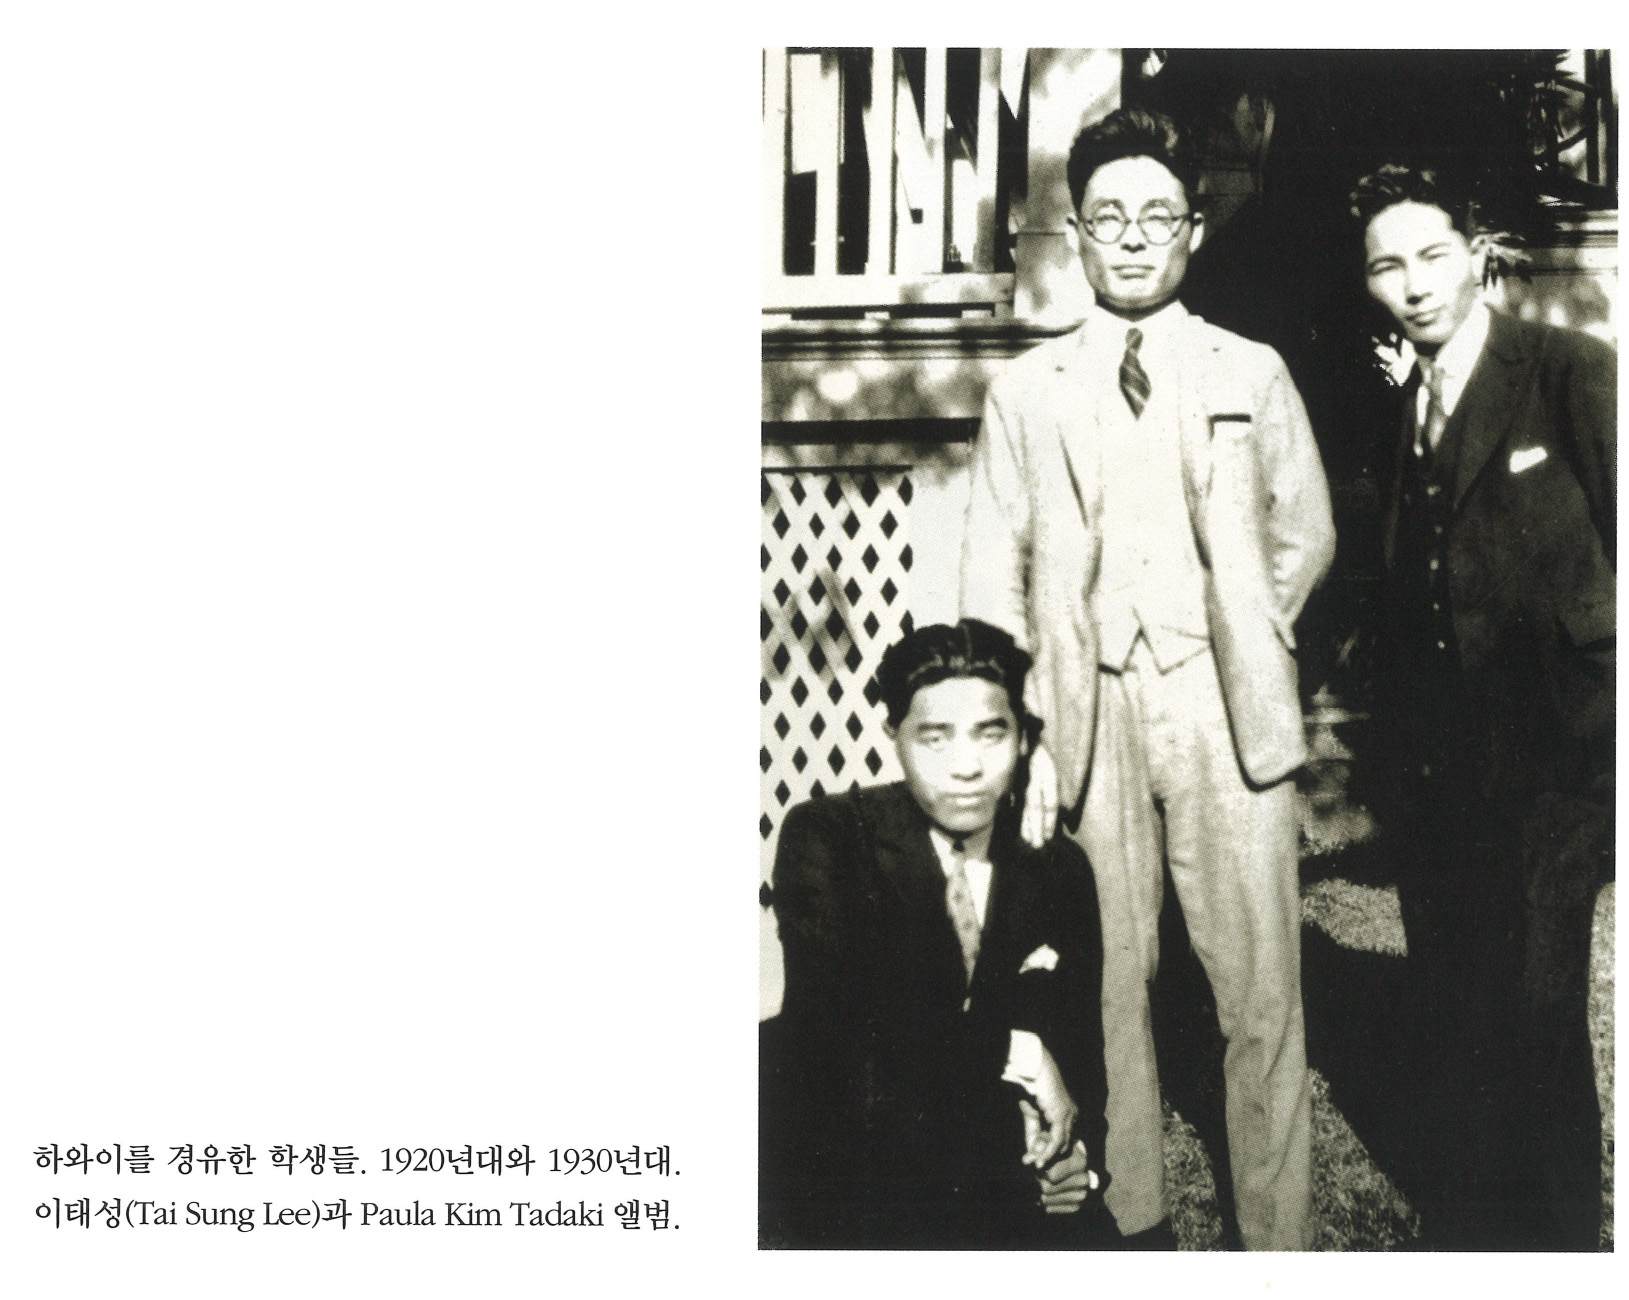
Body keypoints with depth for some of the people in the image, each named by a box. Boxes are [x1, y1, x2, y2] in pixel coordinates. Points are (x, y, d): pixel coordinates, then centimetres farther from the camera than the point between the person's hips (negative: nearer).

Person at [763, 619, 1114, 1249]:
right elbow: (836, 1027, -15)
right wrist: (1013, 1045, -13)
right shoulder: (824, 838, -5)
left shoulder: (1059, 872, 8)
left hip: (1005, 1174, 5)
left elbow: (1080, 1040, 15)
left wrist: (1080, 1149, -6)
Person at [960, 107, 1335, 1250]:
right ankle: (1135, 1225, 14)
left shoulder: (1253, 374, 12)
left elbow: (1305, 535, 17)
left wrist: (1238, 640, 5)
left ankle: (1280, 1243, 5)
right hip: (1086, 716, 0)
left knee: (1261, 990, -2)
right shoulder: (1025, 392, 10)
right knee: (1105, 984, 2)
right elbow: (993, 576, 6)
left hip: (1226, 713, 0)